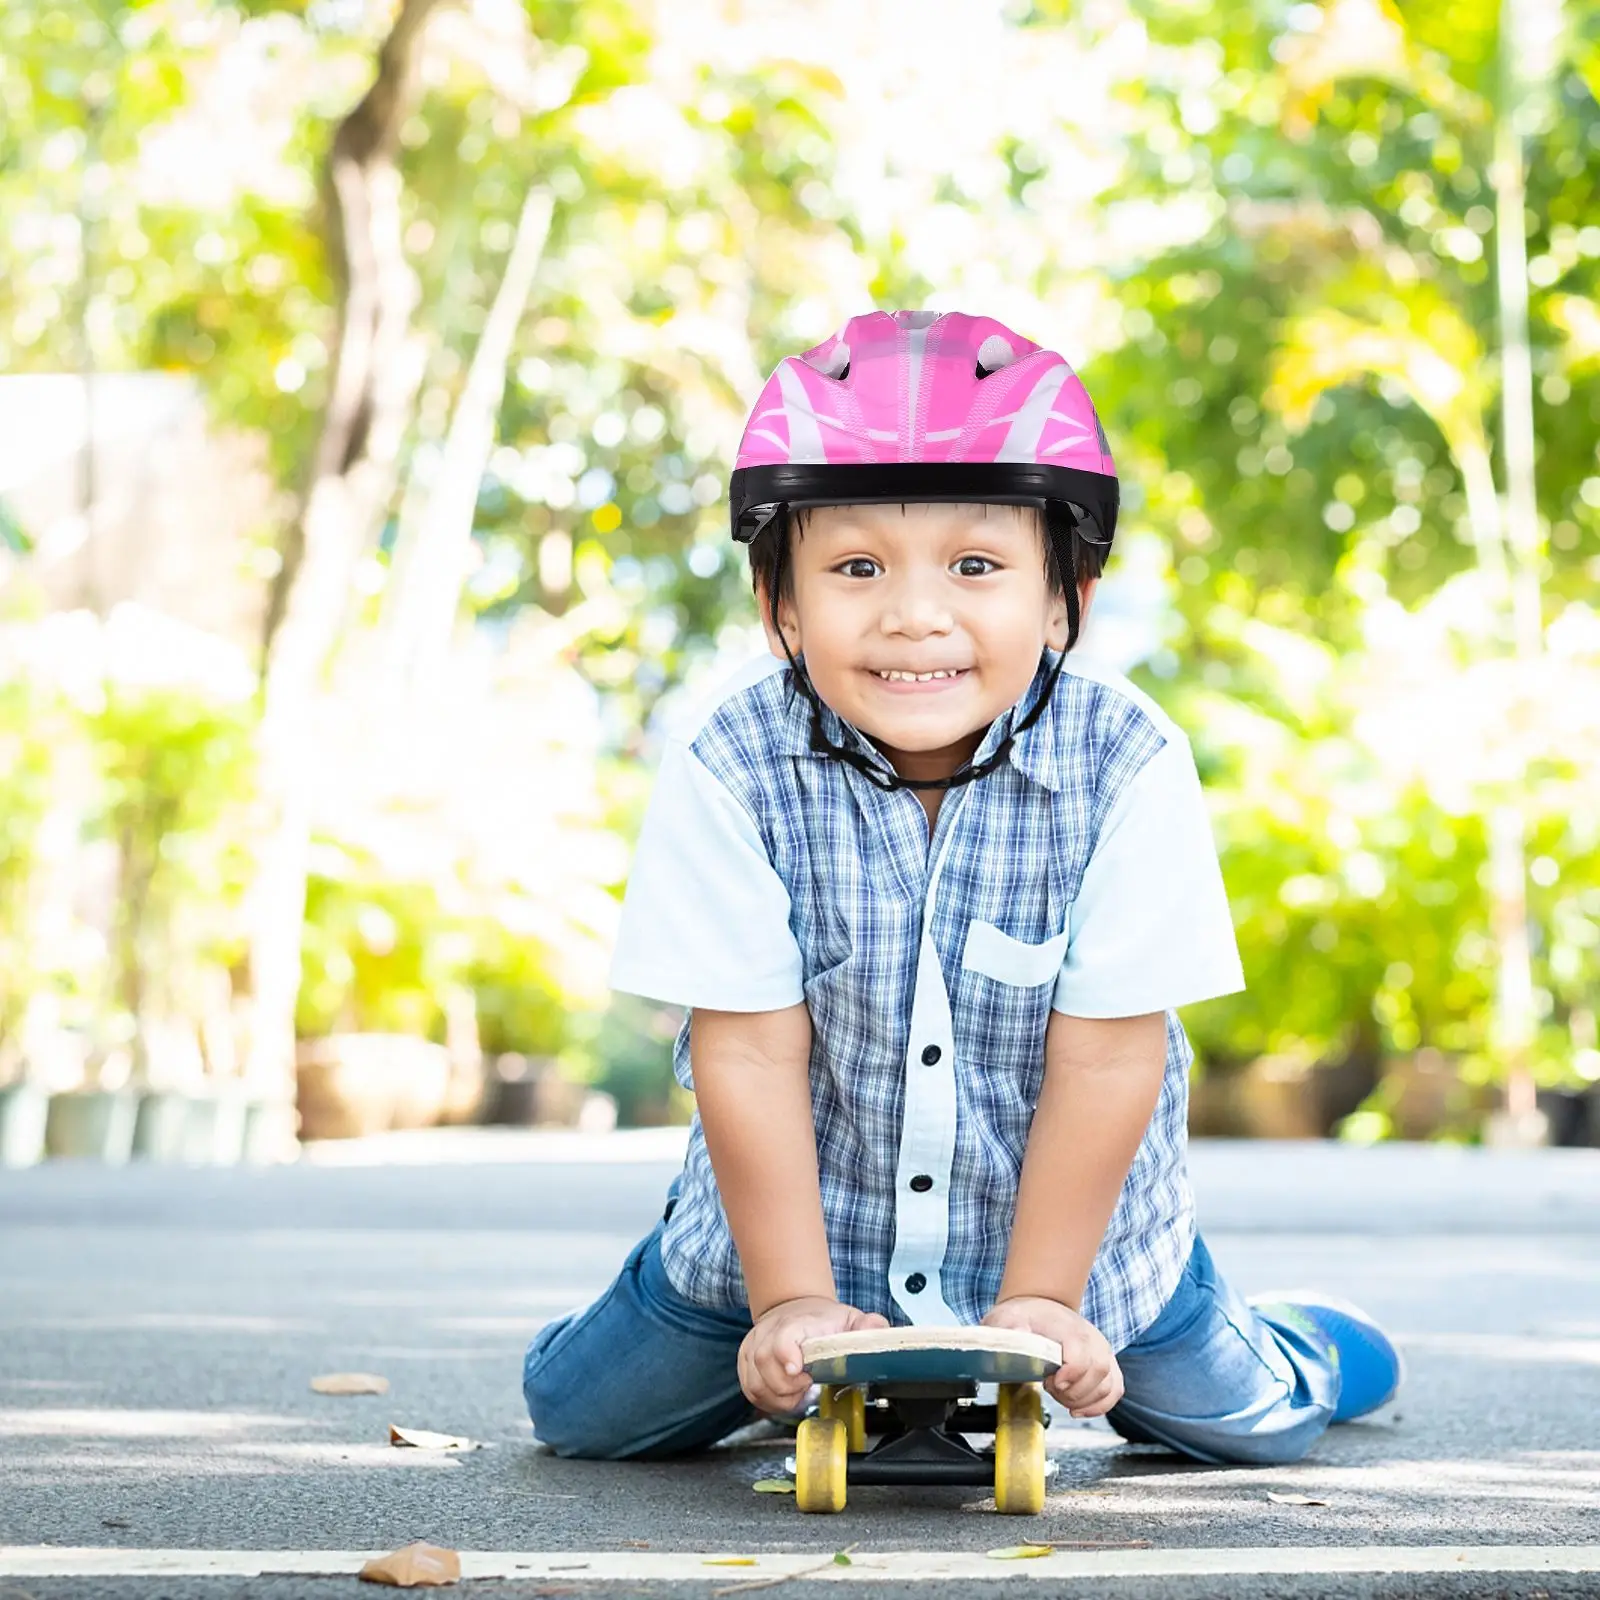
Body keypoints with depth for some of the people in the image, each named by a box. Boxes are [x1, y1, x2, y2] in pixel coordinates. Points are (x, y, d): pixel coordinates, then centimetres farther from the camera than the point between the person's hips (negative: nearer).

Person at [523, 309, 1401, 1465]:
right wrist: (792, 1301, -17)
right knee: (584, 1412, 2)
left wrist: (1037, 1304, -17)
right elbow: (750, 1050, -18)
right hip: (793, 1213, 1)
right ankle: (821, 1369, 32)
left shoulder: (1128, 768, -24)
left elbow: (1107, 1055, -19)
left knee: (1246, 1426, 1)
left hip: (1072, 1213, -1)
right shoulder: (730, 772, -23)